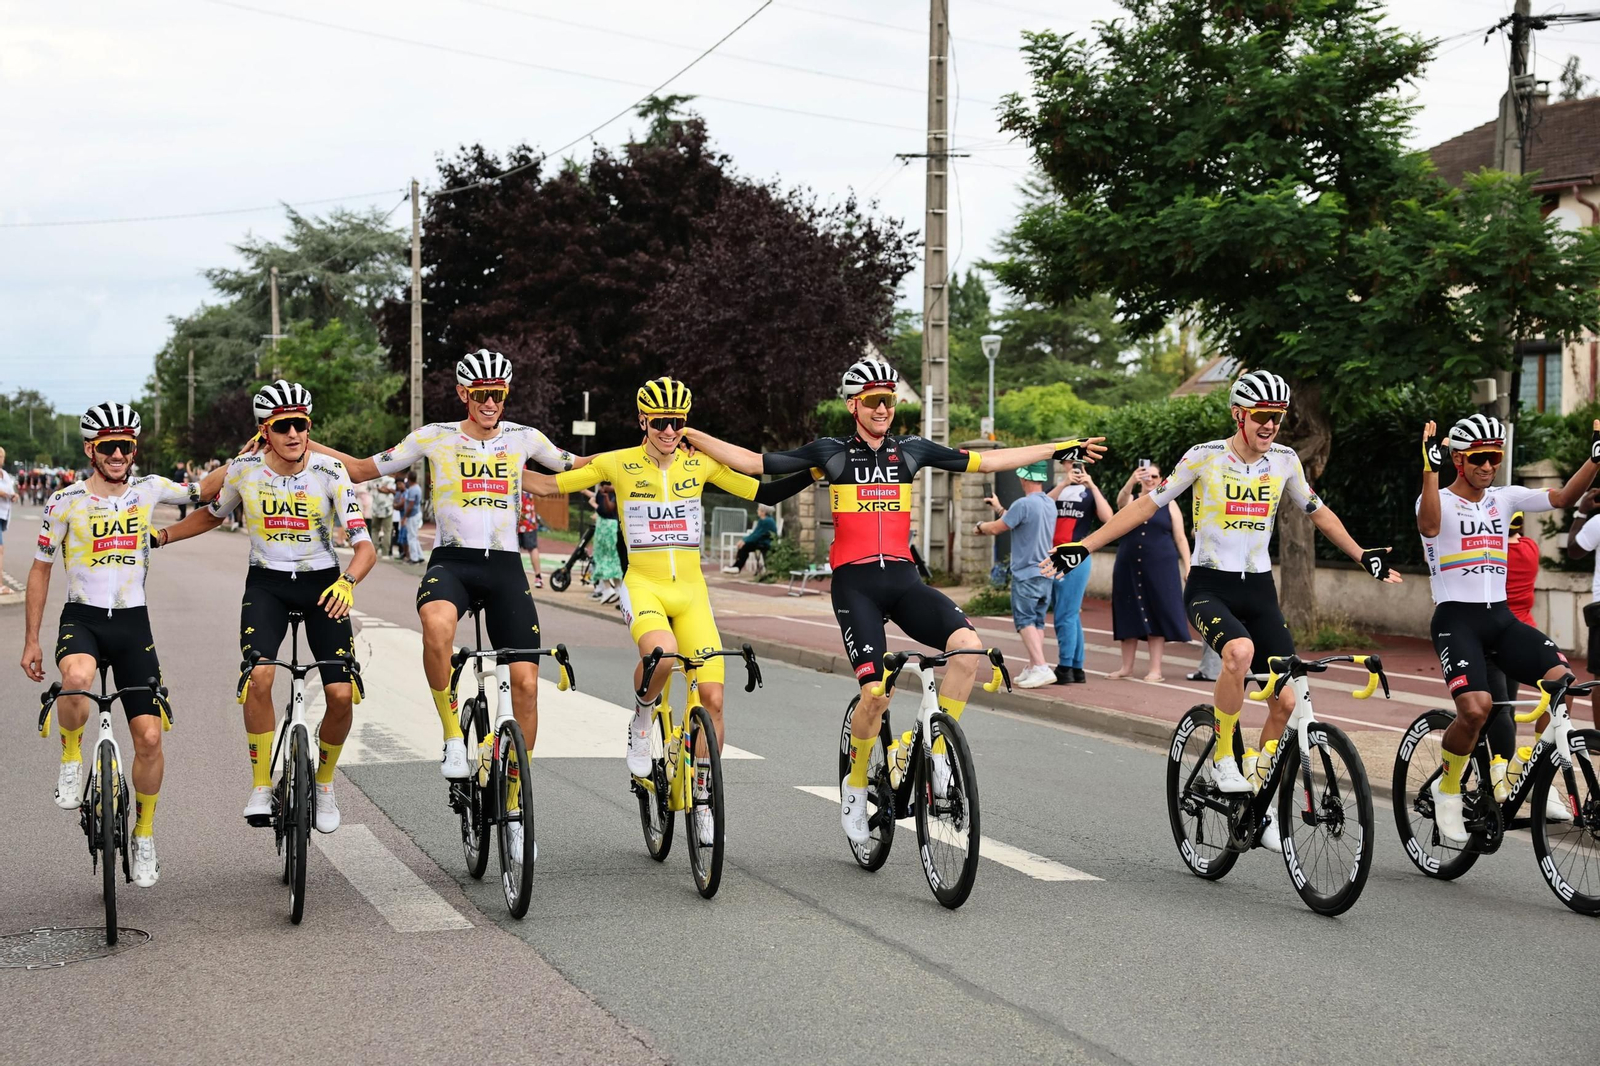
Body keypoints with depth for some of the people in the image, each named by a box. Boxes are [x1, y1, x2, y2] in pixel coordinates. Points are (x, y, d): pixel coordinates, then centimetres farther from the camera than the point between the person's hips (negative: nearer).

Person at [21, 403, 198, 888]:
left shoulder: (148, 490, 2)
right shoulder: (66, 502, -3)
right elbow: (40, 570, 4)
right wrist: (31, 641, 4)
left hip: (132, 625, 2)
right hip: (81, 618, -2)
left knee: (149, 736, -3)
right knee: (77, 679, -38)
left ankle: (144, 834, 18)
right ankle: (71, 757, -8)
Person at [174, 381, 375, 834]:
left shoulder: (330, 473, -15)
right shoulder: (244, 470, -9)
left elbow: (365, 546, -18)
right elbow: (211, 515, 13)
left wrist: (347, 581, -37)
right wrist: (161, 536, 2)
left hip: (323, 584, 0)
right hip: (266, 583, 0)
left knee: (341, 694, -11)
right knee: (259, 677, -25)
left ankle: (324, 783, 15)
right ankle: (261, 787, -10)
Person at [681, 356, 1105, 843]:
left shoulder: (912, 450, 11)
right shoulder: (831, 452, 3)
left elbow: (988, 461, 15)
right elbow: (754, 463, 2)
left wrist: (1061, 449, 15)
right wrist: (688, 434, -6)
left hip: (903, 580, 3)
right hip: (855, 583, -3)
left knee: (967, 645, -24)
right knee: (876, 691, -17)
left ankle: (938, 753, -8)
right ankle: (855, 786, 8)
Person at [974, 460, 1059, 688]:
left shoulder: (1024, 504, -18)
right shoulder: (1050, 504, 9)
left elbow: (996, 528, -9)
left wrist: (979, 527, 11)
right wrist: (999, 508, 33)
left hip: (1026, 573, -8)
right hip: (1047, 573, 8)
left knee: (1025, 620, -6)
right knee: (1037, 621, 12)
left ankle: (1041, 667, -17)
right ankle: (1033, 668, 14)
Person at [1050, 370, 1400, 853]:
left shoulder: (1285, 461, 4)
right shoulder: (1205, 457, -7)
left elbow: (1318, 513, 20)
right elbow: (1146, 505, -3)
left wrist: (1363, 555, 21)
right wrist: (1085, 546, -8)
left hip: (1258, 590, 4)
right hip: (1209, 587, -4)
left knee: (1287, 699, -7)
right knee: (1241, 650, -36)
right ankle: (1223, 757, -16)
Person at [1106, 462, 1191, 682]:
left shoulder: (1169, 504, 6)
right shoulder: (1131, 501, 9)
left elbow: (1180, 538, 4)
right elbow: (1121, 500, -17)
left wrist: (1187, 566, -5)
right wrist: (1132, 480, -36)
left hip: (1160, 567, -2)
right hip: (1130, 567, 2)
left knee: (1156, 615, -3)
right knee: (1129, 615, 5)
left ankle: (1156, 669, -1)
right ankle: (1127, 667, 13)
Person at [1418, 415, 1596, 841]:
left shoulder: (1505, 498, 12)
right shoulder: (1440, 501, -4)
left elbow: (1562, 497, 0)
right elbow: (1429, 526, -27)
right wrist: (1430, 468, -35)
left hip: (1501, 617, 5)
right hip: (1456, 618, -5)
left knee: (1561, 679, -18)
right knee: (1477, 706, -27)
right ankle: (1448, 789, 0)